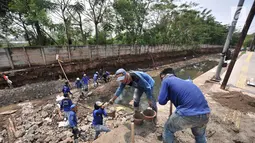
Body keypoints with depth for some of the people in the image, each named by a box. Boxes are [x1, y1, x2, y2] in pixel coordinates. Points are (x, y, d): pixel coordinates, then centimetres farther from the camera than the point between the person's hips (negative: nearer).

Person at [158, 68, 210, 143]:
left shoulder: (166, 80, 6)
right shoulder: (183, 81, 26)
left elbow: (162, 101, 1)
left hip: (188, 114, -7)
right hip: (204, 113, 8)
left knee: (168, 130, 22)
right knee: (200, 136, 38)